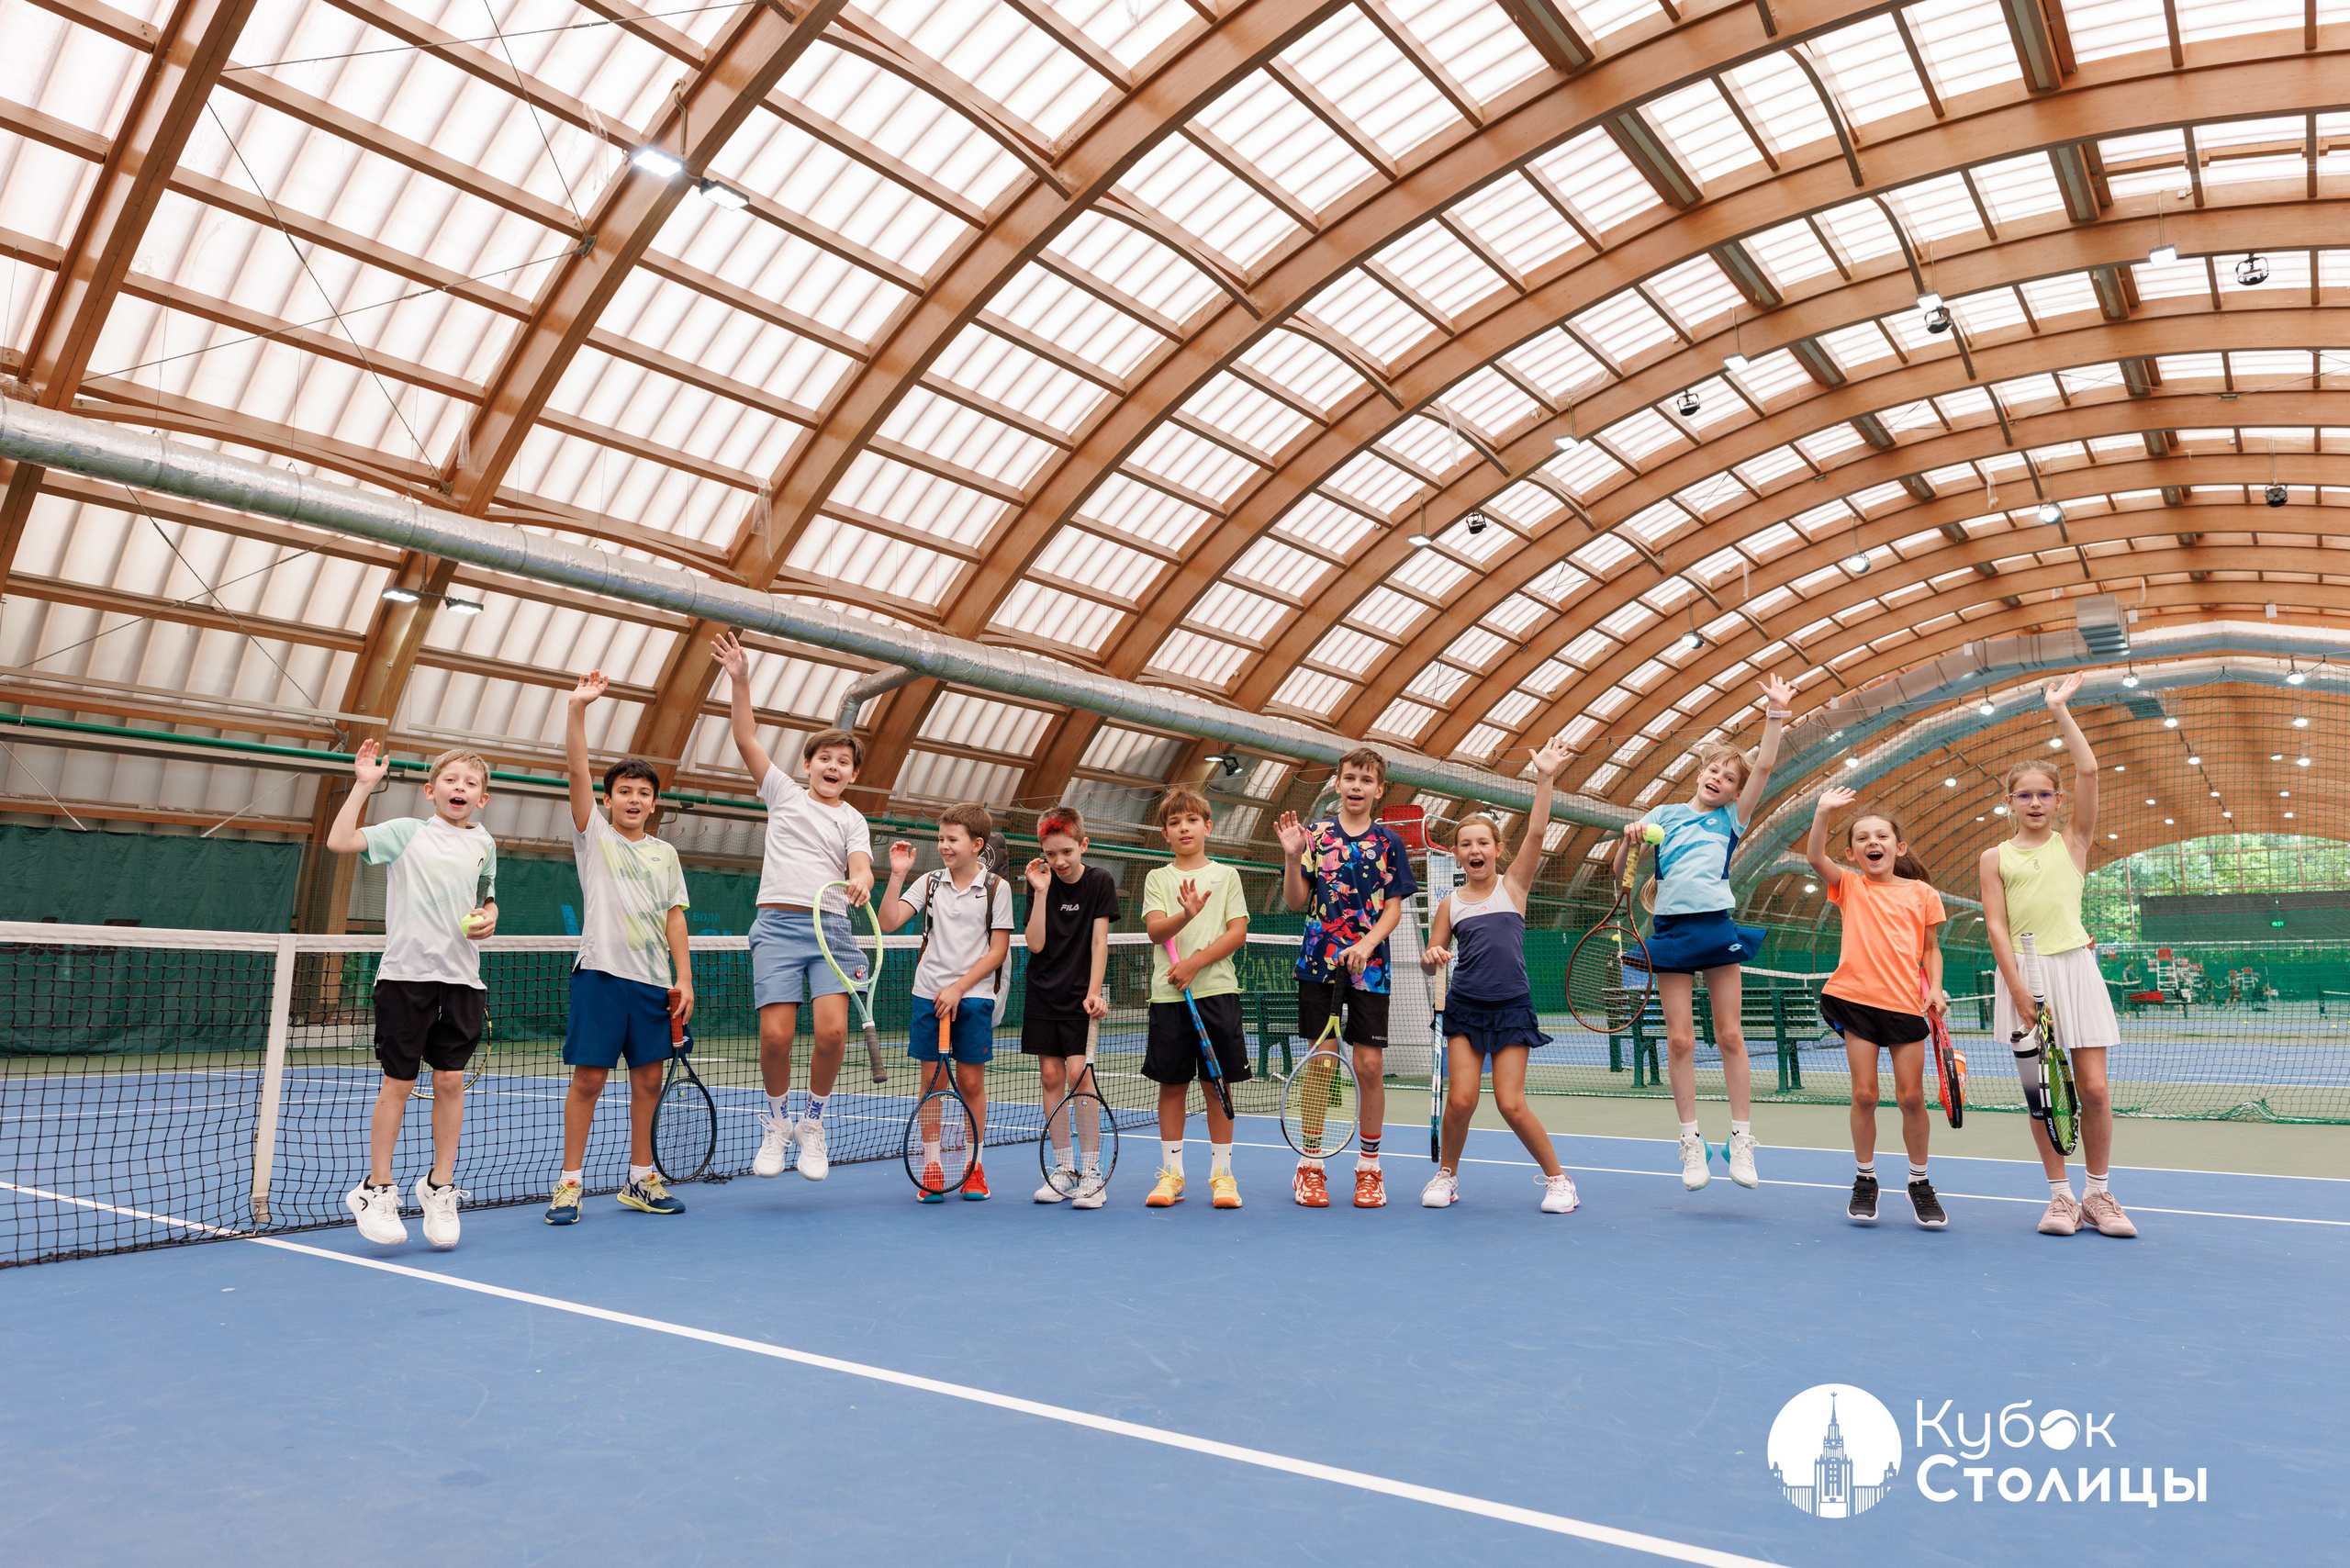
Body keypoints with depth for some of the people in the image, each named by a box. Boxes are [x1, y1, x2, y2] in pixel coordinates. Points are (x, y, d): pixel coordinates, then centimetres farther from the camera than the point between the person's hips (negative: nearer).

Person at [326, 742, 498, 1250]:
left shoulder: (483, 843, 12)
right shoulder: (406, 832, 1)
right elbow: (340, 842, -13)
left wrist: (488, 918, 4)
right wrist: (363, 785, -12)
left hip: (461, 978, 3)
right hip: (405, 973, -3)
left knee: (450, 1081, 4)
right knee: (398, 1082, 1)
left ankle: (440, 1187, 18)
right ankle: (377, 1189, 16)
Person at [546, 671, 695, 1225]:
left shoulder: (665, 854, 14)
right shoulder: (594, 835, 5)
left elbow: (674, 917, 11)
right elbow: (578, 771, -8)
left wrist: (684, 978, 2)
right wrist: (576, 708, -18)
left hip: (654, 980, 4)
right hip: (601, 972, -3)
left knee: (648, 1080, 7)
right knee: (588, 1079, -3)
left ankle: (640, 1180, 19)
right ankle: (570, 1183, 8)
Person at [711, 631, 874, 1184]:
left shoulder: (853, 820, 16)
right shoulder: (783, 792, 16)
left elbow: (860, 867, -2)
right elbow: (747, 740, 7)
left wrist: (861, 882, -26)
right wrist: (739, 680, -2)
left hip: (832, 928, 1)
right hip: (779, 924, -1)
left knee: (832, 1031, -15)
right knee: (775, 1035, -11)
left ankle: (812, 1124, 9)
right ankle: (777, 1122, 15)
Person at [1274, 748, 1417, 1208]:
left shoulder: (1389, 842, 6)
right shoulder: (1315, 834, 5)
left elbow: (1393, 908, 2)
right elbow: (1297, 903, 4)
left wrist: (1367, 943, -15)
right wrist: (1292, 857, -12)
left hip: (1369, 965, 0)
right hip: (1318, 962, 0)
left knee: (1370, 1064, -1)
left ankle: (1369, 1167, 15)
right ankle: (1310, 1166, 14)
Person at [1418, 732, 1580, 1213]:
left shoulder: (1514, 885, 2)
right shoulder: (1450, 903, 5)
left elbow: (1536, 832, -11)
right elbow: (1430, 959, 11)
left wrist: (1544, 779, -19)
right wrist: (1432, 957, -13)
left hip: (1512, 1007, -1)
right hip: (1465, 1007, 2)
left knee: (1510, 1103, -6)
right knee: (1461, 1099, -7)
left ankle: (1557, 1178, 14)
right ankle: (1446, 1174, 16)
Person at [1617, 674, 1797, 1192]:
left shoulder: (1731, 818, 12)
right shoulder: (1664, 815, 13)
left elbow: (1764, 765, 0)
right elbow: (1621, 871, 9)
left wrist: (1776, 711, -4)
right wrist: (1629, 838, -10)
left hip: (1717, 928, 0)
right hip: (1670, 930, 0)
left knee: (1730, 1036, -1)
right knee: (1680, 1039, -1)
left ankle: (1742, 1141, 6)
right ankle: (1691, 1143, 6)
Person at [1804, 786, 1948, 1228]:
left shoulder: (1921, 892, 10)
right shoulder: (1850, 886, 7)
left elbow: (1931, 948, 13)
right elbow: (1815, 857, -10)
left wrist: (1935, 987, -2)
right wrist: (1824, 811, -19)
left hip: (1906, 1004, 1)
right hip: (1856, 999, -1)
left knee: (1911, 1098, 2)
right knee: (1864, 1095, 0)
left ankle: (1920, 1183, 21)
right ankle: (1864, 1180, 17)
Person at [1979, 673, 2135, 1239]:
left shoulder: (2073, 842, 7)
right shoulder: (1995, 858, 6)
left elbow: (2088, 771, -6)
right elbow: (1996, 926, -1)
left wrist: (2059, 709, -3)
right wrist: (2019, 990, -11)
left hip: (2075, 967, 0)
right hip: (2024, 975, 0)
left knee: (2093, 1088, -2)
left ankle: (2099, 1194, 13)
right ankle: (2060, 1196, 12)